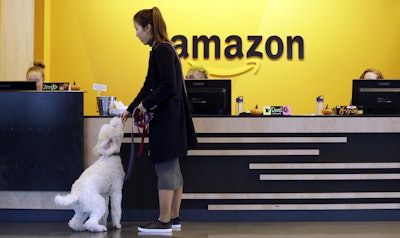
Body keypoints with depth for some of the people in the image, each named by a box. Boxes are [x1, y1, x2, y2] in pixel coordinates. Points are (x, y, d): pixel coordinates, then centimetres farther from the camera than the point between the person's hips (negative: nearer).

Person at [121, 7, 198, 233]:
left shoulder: (163, 50, -14)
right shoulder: (161, 49, 15)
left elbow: (168, 87, -22)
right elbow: (149, 86, 20)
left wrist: (146, 104, -11)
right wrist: (131, 109, 22)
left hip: (168, 119, -10)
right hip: (169, 117, 10)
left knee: (165, 169, -4)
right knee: (172, 168, 13)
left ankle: (164, 221, 4)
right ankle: (174, 218, 21)